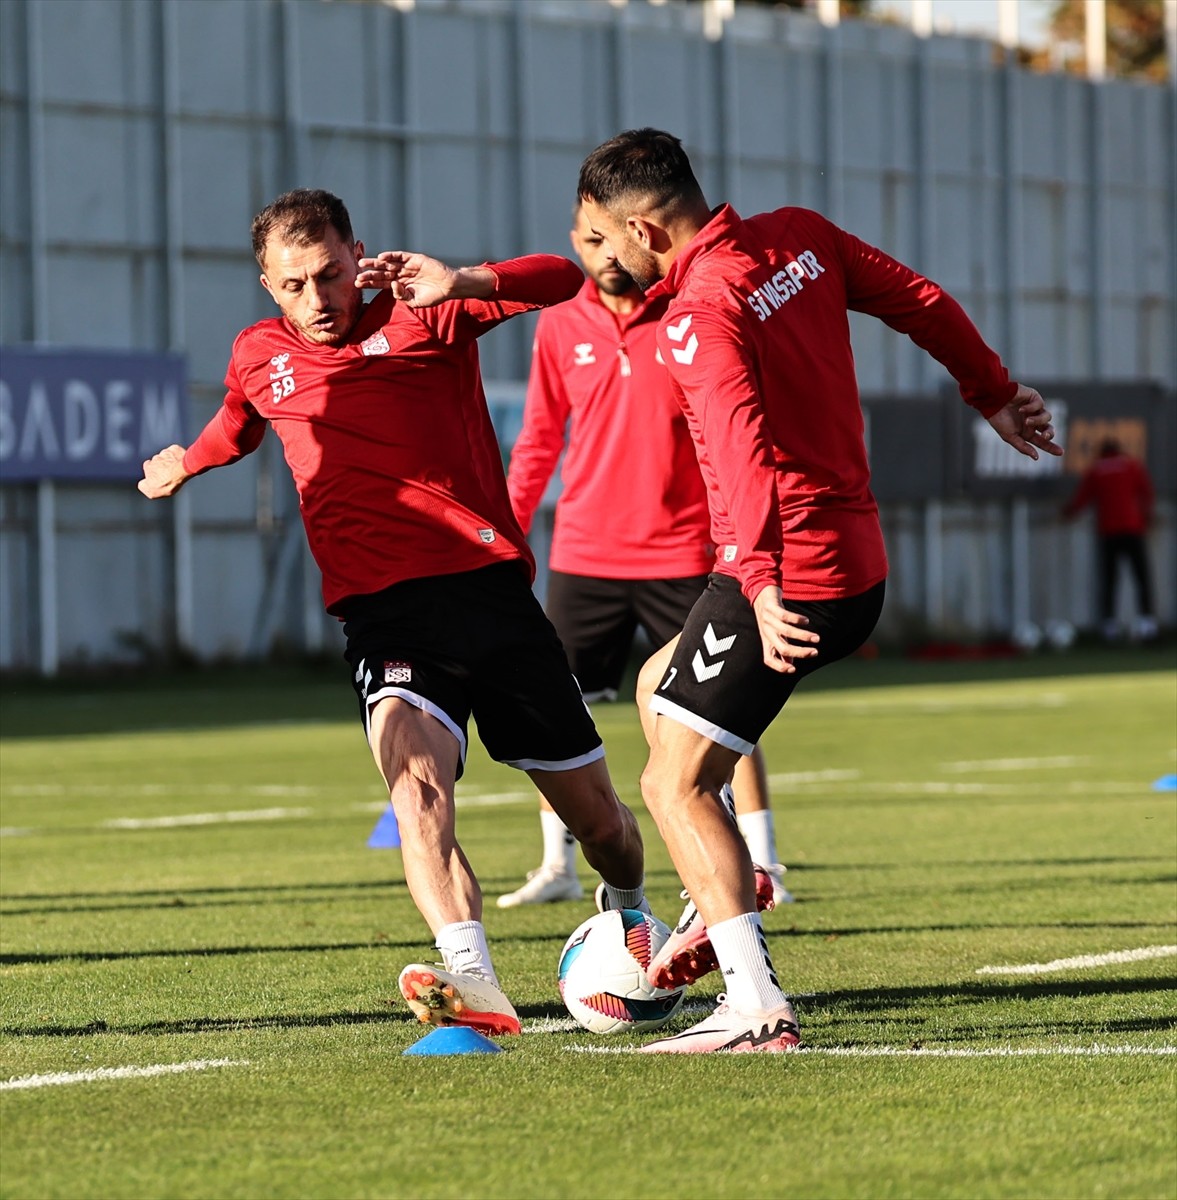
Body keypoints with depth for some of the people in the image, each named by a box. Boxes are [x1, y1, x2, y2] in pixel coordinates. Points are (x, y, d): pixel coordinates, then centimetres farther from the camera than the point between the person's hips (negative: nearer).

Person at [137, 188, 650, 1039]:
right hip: (382, 612, 1)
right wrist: (189, 462, 56)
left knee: (596, 817, 8)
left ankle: (629, 917, 42)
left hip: (489, 582, -1)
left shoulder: (417, 314, 1)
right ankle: (473, 982, -47)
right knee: (417, 784, -30)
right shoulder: (259, 359, 12)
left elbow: (562, 280, -13)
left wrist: (463, 285, -31)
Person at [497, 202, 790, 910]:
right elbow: (540, 438, 14)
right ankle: (558, 869, 14)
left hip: (683, 553, -2)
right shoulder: (560, 327, 5)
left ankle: (763, 867, 5)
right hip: (584, 554, 2)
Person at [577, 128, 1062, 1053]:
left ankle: (757, 1005, -14)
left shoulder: (699, 315, -18)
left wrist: (763, 586, -39)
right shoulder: (798, 237, 6)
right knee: (662, 684, 29)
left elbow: (746, 450, -31)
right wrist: (993, 394, 28)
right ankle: (719, 908, 26)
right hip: (859, 567, 10)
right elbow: (923, 303, 14)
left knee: (675, 785, -5)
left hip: (784, 577, -10)